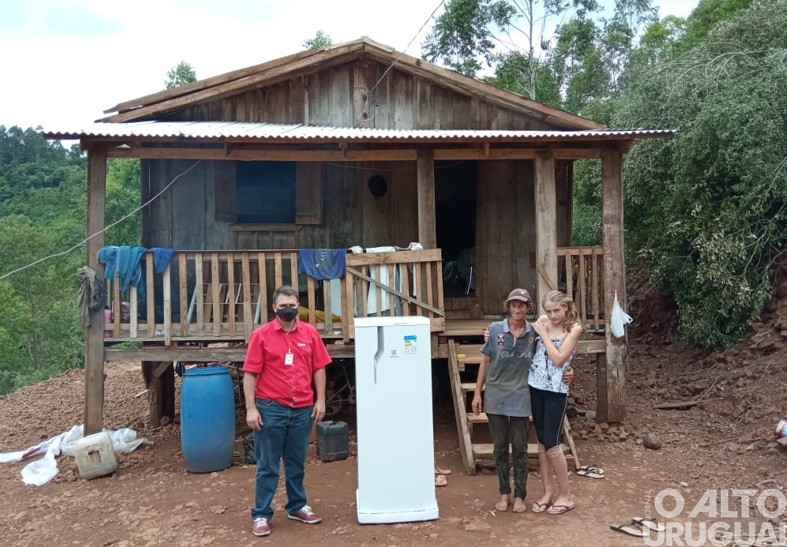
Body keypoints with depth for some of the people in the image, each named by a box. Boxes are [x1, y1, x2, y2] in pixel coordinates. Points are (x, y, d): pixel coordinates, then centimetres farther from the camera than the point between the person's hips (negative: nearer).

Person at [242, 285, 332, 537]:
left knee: (297, 463, 16)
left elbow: (319, 368, 8)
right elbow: (250, 374, -6)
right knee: (267, 466, 6)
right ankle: (261, 514, 17)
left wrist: (320, 400, 2)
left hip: (302, 409, 3)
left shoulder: (310, 333, 3)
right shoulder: (261, 335, -5)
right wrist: (251, 408, -11)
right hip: (270, 408, -3)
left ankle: (297, 506, 31)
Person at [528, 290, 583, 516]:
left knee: (552, 444, -2)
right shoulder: (542, 321, 5)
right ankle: (548, 492, 23)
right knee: (541, 442, 11)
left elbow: (558, 360, -15)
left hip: (556, 390, -5)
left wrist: (543, 334, -14)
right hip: (536, 387, 5)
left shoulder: (574, 328, -8)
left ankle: (566, 495, 14)